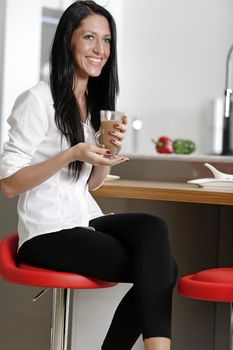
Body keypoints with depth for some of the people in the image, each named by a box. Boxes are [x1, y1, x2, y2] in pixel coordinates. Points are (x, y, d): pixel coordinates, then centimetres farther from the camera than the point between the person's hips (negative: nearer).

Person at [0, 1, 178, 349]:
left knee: (153, 227, -22)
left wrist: (108, 151, -3)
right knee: (159, 267, -20)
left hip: (85, 219, 7)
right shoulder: (39, 99, -11)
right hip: (48, 232, -7)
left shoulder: (95, 102, 14)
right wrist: (72, 154, -23)